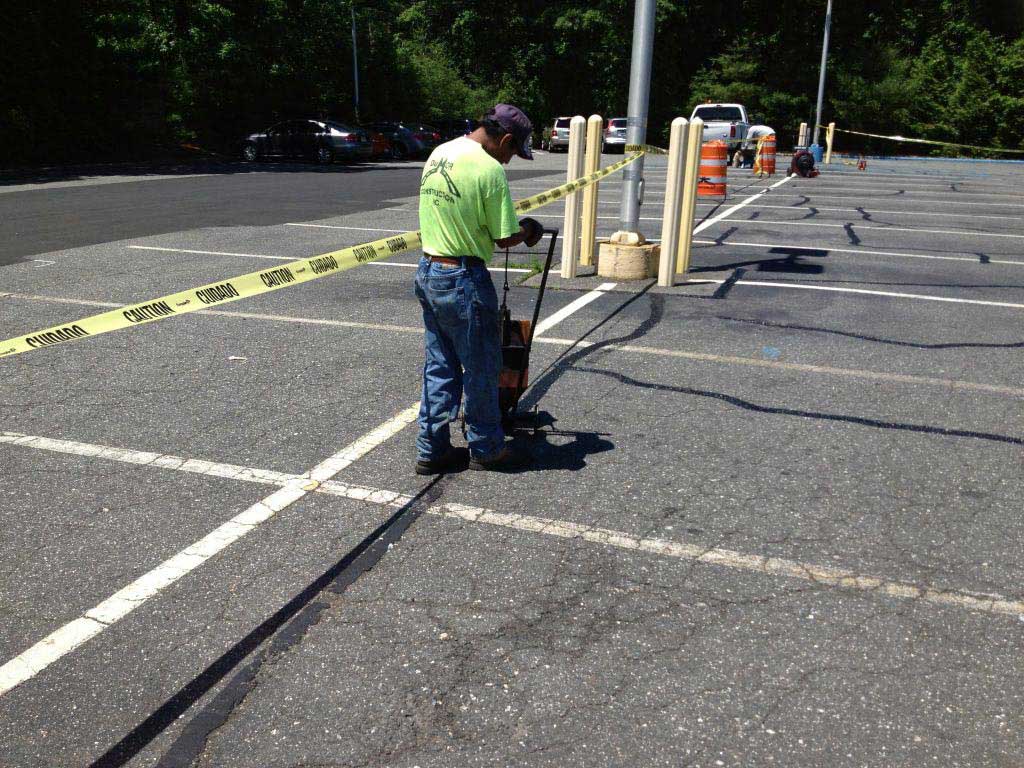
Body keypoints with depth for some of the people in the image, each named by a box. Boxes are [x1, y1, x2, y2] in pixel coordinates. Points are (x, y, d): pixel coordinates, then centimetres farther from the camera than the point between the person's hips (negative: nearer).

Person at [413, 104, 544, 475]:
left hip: (428, 273, 8)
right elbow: (505, 239, -14)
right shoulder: (489, 169, -17)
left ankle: (432, 450, 22)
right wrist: (527, 230, 7)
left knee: (439, 367, 16)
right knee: (480, 368, 9)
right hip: (464, 280, -8)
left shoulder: (438, 154, 8)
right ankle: (486, 448, 23)